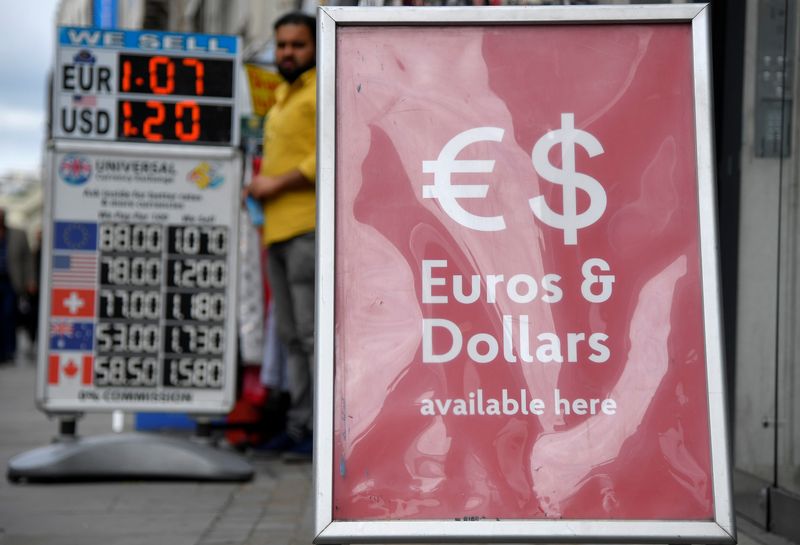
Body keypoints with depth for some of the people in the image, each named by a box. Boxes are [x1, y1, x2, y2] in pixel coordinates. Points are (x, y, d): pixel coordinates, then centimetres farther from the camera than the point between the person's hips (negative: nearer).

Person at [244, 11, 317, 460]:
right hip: (279, 229, 9)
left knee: (315, 333, -11)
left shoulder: (324, 91, -4)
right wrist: (259, 187, 12)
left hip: (310, 226, -9)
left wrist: (277, 183, -13)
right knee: (292, 335, 10)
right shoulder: (283, 96, 24)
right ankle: (301, 426, 15)